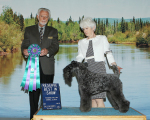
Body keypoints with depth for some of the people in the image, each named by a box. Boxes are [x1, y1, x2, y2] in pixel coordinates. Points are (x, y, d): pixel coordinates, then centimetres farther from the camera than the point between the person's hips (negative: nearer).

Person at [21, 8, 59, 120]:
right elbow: (25, 44, 5)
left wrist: (47, 51, -24)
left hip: (47, 68, 0)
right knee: (33, 93, 1)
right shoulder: (29, 30, 14)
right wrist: (24, 50, -20)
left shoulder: (53, 31, 12)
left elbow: (55, 46, -2)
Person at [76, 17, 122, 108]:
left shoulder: (102, 38, 8)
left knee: (99, 98, -12)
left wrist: (115, 65, -11)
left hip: (99, 68, -3)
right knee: (92, 98, 2)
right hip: (87, 69, 3)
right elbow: (80, 56, 8)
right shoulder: (81, 42, 16)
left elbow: (108, 53, 2)